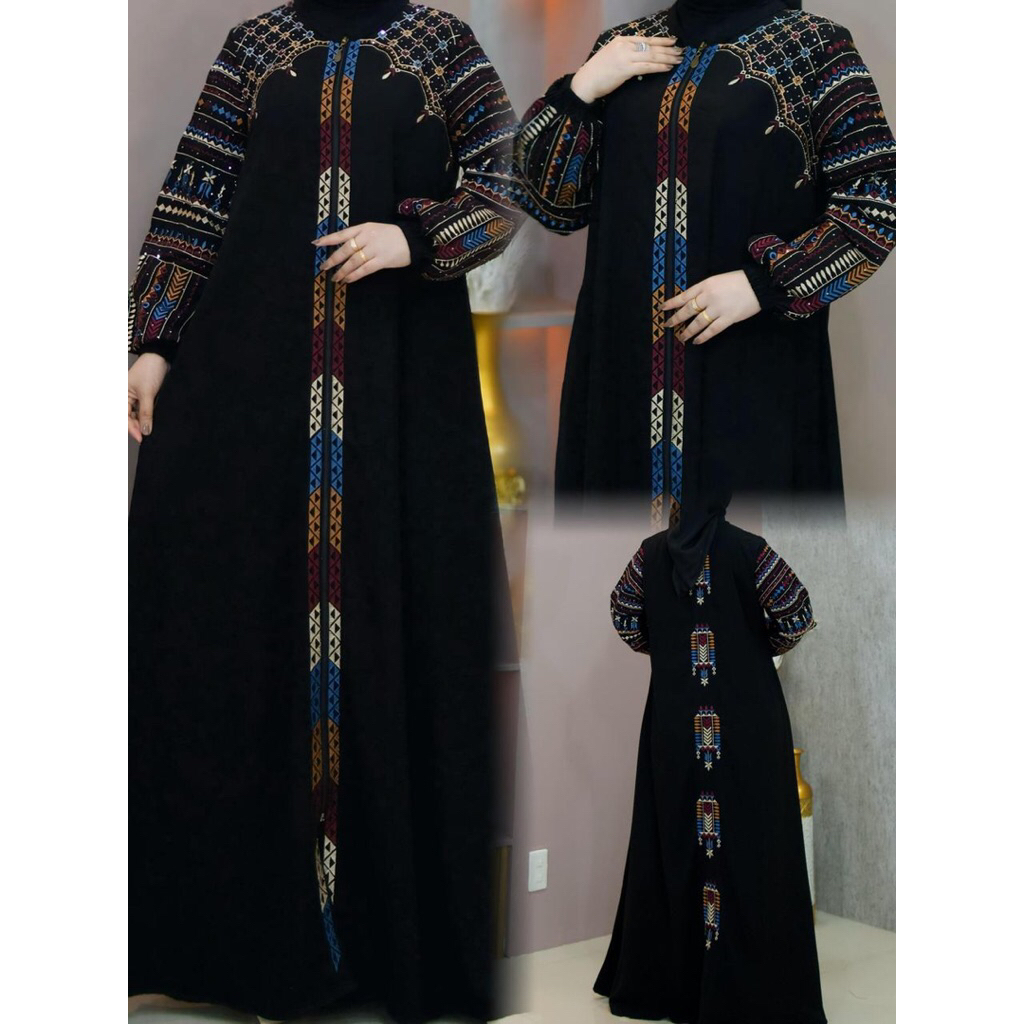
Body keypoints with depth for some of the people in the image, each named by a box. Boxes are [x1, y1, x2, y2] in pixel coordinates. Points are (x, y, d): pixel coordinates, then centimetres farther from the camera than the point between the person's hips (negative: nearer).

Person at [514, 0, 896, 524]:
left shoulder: (816, 49, 1)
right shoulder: (622, 48, 13)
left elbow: (878, 201, -6)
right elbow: (554, 203, 9)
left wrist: (763, 283, -15)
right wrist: (581, 89, -4)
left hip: (756, 370, -3)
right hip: (626, 366, 4)